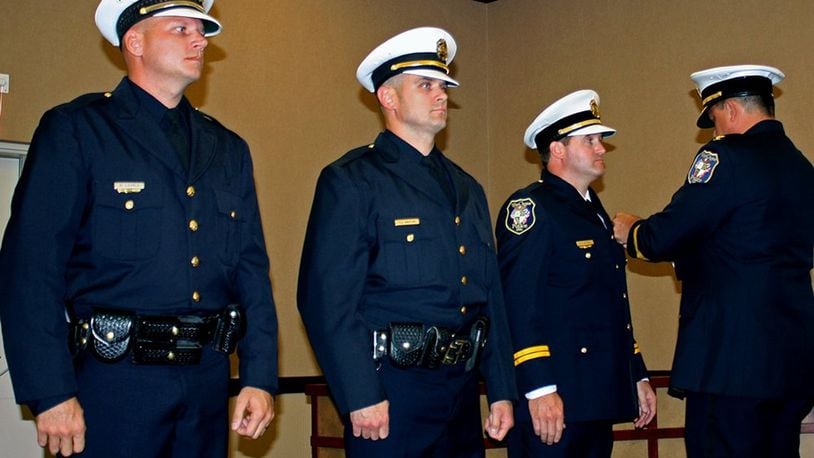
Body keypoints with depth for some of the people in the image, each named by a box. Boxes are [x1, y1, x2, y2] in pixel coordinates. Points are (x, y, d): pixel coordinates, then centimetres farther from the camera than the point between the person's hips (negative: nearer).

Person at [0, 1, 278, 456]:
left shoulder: (228, 149, 15)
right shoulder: (75, 130, -3)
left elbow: (252, 270, 14)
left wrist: (260, 377, 4)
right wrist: (51, 395, -16)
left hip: (208, 384, 5)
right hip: (116, 384, -5)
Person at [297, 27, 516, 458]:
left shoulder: (467, 189, 16)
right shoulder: (352, 180, -6)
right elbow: (327, 297, -14)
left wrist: (502, 391, 12)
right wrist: (360, 398, -19)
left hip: (463, 391, 7)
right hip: (390, 393, -7)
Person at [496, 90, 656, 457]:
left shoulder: (595, 213, 20)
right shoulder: (529, 207, -9)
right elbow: (520, 305, -18)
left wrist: (637, 377, 21)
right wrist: (540, 390, -24)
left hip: (599, 400, 9)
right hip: (553, 400, -9)